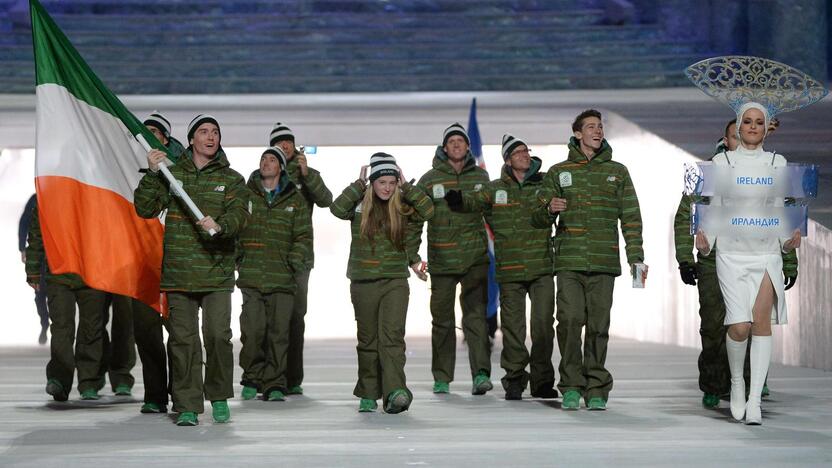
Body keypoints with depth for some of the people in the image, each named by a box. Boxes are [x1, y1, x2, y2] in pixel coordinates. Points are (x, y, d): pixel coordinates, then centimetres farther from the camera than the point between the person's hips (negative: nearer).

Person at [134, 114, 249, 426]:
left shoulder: (231, 179, 9)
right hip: (178, 272, 1)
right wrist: (152, 174, -9)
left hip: (217, 273, -1)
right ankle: (187, 406, 6)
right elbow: (145, 209, 3)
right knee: (182, 339, 0)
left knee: (218, 335, -7)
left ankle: (219, 397, 12)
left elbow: (239, 214, -6)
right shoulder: (171, 174, 10)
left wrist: (219, 225, -27)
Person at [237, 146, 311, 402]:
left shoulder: (295, 199, 12)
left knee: (278, 331, -3)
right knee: (252, 330, -6)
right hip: (251, 276, 0)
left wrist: (295, 261, -3)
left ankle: (274, 384, 4)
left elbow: (303, 235, 11)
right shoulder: (245, 194, 10)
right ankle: (253, 378, 11)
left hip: (282, 278, 0)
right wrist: (237, 258, 0)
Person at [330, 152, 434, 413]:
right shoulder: (360, 205, 1)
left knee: (392, 336, -13)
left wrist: (406, 186, -5)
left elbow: (427, 211, -10)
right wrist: (359, 184, -10)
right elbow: (337, 208, -17)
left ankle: (395, 393, -21)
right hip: (363, 282, 1)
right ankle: (368, 395, 18)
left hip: (395, 280, -1)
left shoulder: (401, 206, 3)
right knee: (368, 339, 9)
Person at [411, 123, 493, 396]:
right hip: (441, 260, 0)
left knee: (476, 315, -10)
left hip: (475, 258, 0)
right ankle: (442, 378, 17)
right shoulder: (429, 180, 3)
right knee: (442, 319, 8)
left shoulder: (480, 177, 8)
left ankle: (481, 374, -17)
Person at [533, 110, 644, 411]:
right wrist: (550, 210, -9)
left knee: (598, 324, -2)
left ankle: (596, 389, 5)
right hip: (569, 261, 0)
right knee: (570, 320, -11)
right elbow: (539, 220, 15)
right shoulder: (559, 172, 13)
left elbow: (631, 217, 12)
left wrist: (635, 256, 2)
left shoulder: (617, 171, 14)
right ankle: (571, 386, -1)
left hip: (604, 261, 0)